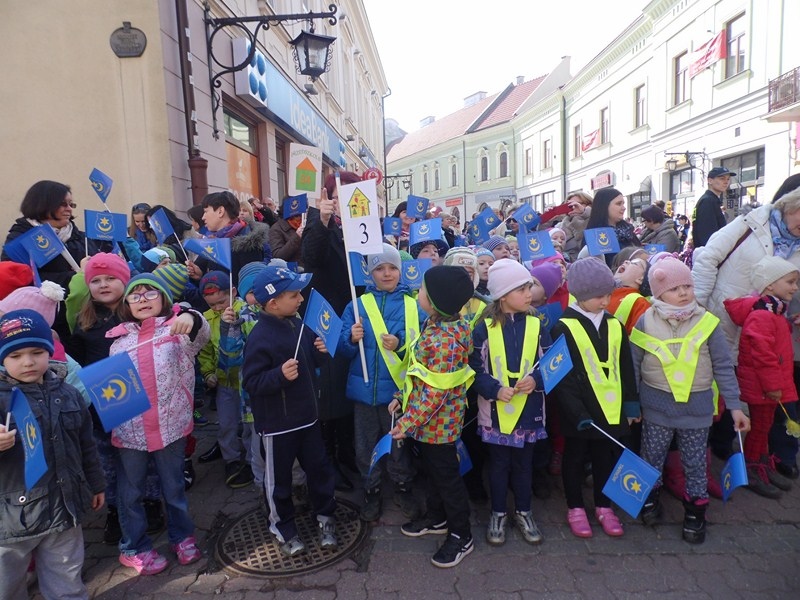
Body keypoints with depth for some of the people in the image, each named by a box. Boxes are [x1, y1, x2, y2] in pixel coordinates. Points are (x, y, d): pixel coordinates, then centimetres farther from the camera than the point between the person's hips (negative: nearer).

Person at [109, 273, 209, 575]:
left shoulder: (178, 329, -3)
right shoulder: (119, 339, 7)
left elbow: (200, 336, -26)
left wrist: (190, 318, -47)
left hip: (170, 424, -2)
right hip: (129, 428, 2)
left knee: (174, 486, 15)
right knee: (131, 491, 15)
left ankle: (182, 536, 35)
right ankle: (134, 547, 34)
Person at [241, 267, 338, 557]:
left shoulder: (297, 323, 0)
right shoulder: (260, 338, -22)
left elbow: (312, 359, 15)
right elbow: (250, 381, -21)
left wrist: (321, 351, -6)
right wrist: (280, 375, -35)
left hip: (307, 415, 7)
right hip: (277, 423, -6)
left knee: (319, 468, 17)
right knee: (279, 479, 12)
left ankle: (325, 517, 38)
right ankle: (283, 529, 34)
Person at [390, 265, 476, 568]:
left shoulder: (446, 339, -30)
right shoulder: (434, 324, 1)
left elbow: (435, 392, -28)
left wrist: (408, 422, -22)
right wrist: (401, 397, 14)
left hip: (438, 421, -9)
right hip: (429, 420, 9)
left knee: (446, 475, 8)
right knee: (433, 469, 24)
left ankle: (461, 536, 27)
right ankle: (436, 518, 45)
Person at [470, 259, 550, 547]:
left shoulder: (536, 325, -2)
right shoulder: (484, 328, -9)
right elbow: (474, 369, -7)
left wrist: (536, 379, -18)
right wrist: (495, 389, -21)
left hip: (529, 410, 2)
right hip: (495, 411, -2)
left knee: (523, 463, 16)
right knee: (498, 464, 13)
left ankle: (523, 512, 36)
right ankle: (498, 514, 32)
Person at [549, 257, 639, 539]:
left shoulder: (615, 326, 4)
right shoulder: (564, 328, -13)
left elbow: (626, 368, 9)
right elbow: (561, 377, -15)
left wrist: (631, 403, 6)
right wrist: (576, 412, -19)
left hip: (611, 409, 5)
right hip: (578, 411, -4)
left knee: (606, 458, 17)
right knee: (575, 458, 13)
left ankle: (604, 506, 35)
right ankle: (575, 508, 29)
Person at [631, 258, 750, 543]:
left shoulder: (707, 322, -9)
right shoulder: (646, 322, -8)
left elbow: (723, 367, -2)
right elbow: (634, 366, 0)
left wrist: (734, 405, -2)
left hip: (697, 407, 0)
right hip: (656, 405, 0)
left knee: (695, 462, 12)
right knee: (652, 456, 15)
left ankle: (695, 511, 32)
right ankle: (650, 496, 38)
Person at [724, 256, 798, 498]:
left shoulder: (776, 312, 13)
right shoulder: (762, 315, -24)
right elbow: (761, 352, -28)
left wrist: (777, 382, 24)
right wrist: (772, 384, -23)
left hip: (771, 384, 10)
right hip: (761, 386, -10)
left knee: (764, 425, 21)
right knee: (760, 426, 3)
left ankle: (765, 466, 36)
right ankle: (751, 472, 18)